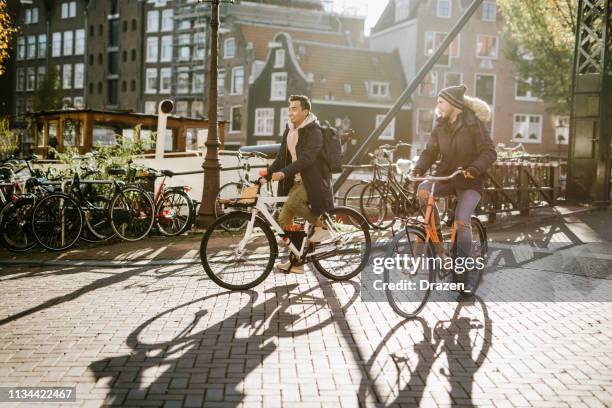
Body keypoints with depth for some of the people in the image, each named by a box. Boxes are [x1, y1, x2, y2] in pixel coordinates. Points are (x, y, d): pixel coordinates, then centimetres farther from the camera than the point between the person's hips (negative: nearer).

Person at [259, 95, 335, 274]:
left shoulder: (314, 131, -13)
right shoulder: (289, 130, 12)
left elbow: (306, 158, -26)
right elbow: (283, 156, 12)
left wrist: (283, 173, -35)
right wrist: (268, 171, -3)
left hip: (312, 181, -8)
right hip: (297, 181, 8)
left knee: (292, 203, -33)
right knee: (284, 220, 2)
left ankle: (321, 226, -10)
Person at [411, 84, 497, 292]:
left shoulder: (475, 124, -9)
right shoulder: (440, 126, 6)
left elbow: (489, 152, -13)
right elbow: (430, 151, 5)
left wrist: (474, 168, -31)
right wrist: (419, 168, -14)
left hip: (469, 181, -4)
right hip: (445, 176, 4)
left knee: (462, 222, -18)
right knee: (423, 190, -27)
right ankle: (436, 234, -8)